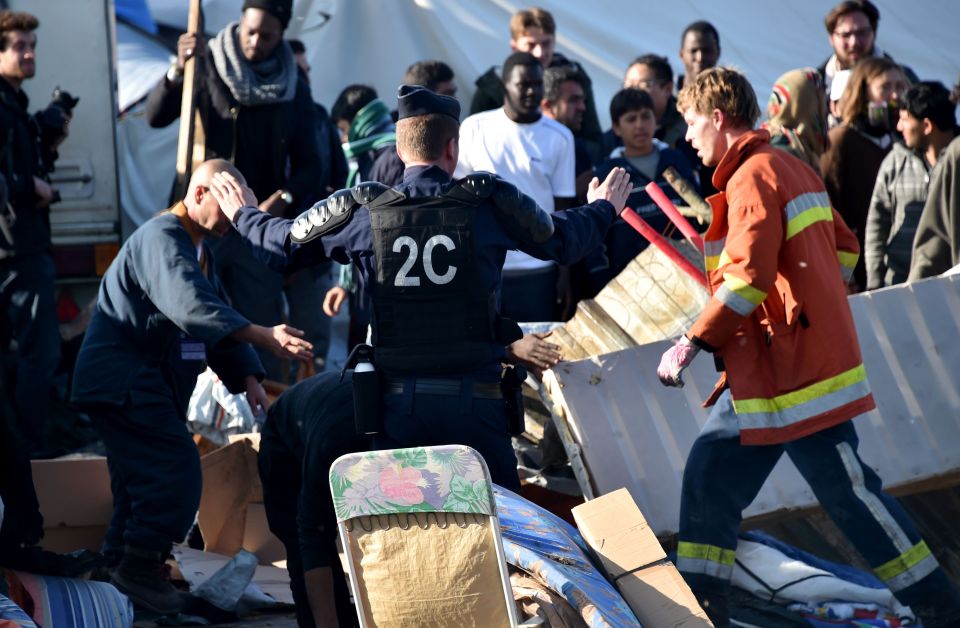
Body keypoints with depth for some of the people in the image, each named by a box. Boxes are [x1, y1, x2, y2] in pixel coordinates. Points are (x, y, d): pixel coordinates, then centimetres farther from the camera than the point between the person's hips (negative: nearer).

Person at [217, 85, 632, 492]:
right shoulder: (489, 202, -1)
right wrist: (603, 208, 37)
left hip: (398, 397, 1)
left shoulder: (362, 212, 0)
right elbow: (562, 241, 15)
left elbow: (281, 244, 12)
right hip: (475, 397, -1)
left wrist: (241, 214, 34)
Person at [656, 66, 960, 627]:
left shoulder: (753, 176, -16)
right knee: (710, 473, 9)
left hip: (795, 368, -10)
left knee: (849, 491, -3)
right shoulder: (794, 169, 14)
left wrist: (694, 342, -19)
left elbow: (748, 276, -24)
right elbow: (844, 247, 19)